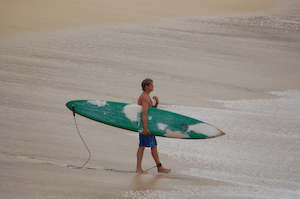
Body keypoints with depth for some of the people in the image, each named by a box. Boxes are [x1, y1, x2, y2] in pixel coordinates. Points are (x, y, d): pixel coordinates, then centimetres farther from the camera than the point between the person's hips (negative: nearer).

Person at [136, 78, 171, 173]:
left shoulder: (145, 96, 17)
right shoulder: (145, 98, -16)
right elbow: (144, 113, -25)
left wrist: (156, 103, 4)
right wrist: (145, 127, -29)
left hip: (143, 125, 10)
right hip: (146, 124, -10)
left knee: (142, 146, 6)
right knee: (153, 145, -3)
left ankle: (138, 168, 3)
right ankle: (159, 167, 2)